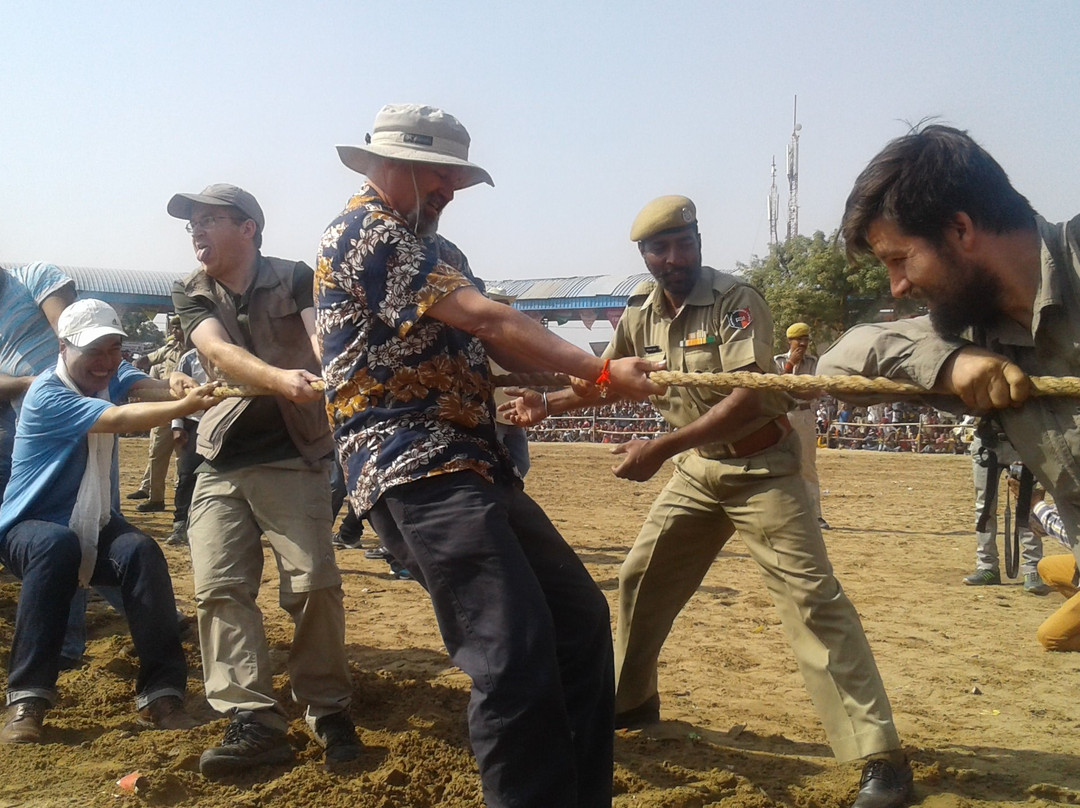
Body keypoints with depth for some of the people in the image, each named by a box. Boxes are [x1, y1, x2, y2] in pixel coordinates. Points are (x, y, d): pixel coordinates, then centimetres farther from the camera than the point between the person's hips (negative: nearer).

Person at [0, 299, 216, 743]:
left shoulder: (109, 374, 4)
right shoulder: (46, 395, -18)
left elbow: (143, 383, -16)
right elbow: (116, 419, -33)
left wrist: (173, 384, -41)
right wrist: (185, 406, -49)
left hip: (96, 529, 5)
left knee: (142, 551, -28)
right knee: (57, 545, -39)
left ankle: (161, 693, -26)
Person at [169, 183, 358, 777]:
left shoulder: (296, 280, 0)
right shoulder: (190, 295, 5)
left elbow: (321, 335, -20)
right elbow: (219, 352, -15)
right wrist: (281, 378, -36)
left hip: (294, 456, -3)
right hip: (221, 465, 4)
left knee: (314, 584, -8)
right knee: (219, 588, -6)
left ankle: (328, 710, 9)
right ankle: (254, 722, -1)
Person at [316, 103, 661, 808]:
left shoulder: (434, 249, 24)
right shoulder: (364, 231, -6)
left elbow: (495, 347, 12)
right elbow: (485, 319, -16)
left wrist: (590, 378, -5)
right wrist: (600, 371, -14)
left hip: (476, 463, 10)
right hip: (415, 472, -10)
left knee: (580, 616, 10)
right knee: (514, 648, -16)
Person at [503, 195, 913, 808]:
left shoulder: (736, 301, -19)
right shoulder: (641, 313, 1)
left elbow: (749, 400, -29)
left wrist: (659, 450, -33)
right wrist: (545, 403, 3)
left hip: (761, 468, -6)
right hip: (697, 470, 7)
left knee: (813, 602, -13)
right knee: (641, 581, 11)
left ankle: (882, 757, -7)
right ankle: (631, 702, 33)